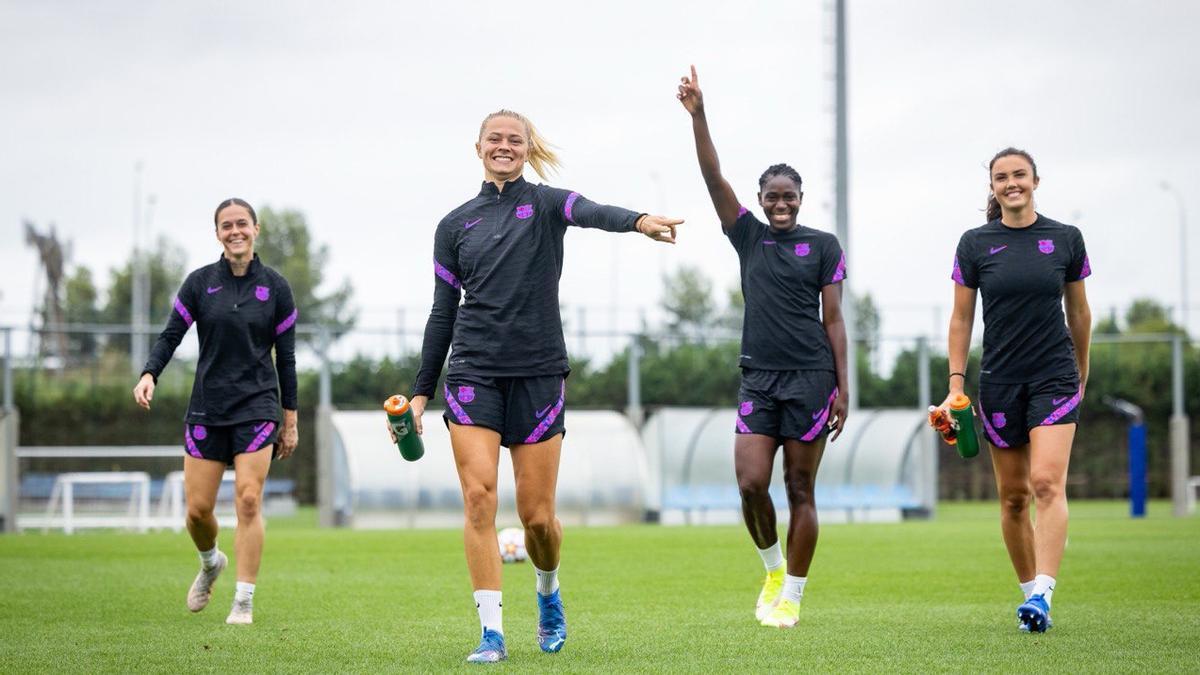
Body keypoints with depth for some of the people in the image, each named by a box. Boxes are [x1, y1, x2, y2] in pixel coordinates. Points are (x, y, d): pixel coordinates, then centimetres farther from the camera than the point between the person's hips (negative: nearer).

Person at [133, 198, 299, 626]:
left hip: (257, 406, -1)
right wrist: (149, 375, -19)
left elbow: (286, 356, 5)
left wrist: (290, 420, 4)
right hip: (206, 408, 1)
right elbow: (171, 335, 0)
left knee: (248, 499, -13)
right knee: (198, 508, 1)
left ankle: (244, 602, -7)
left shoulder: (275, 287, 2)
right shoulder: (199, 283, 3)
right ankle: (210, 563, 34)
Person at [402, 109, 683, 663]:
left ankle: (548, 592, 32)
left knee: (537, 515, 0)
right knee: (478, 497, -13)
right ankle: (491, 632, -10)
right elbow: (443, 313, 16)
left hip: (538, 373, -2)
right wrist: (420, 392, 11)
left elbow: (592, 212, -19)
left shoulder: (546, 203, 5)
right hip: (473, 372, 2)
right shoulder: (454, 225, 12)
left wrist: (639, 221, -41)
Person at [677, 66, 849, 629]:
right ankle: (773, 568, 17)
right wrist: (697, 116, -9)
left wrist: (842, 388, -4)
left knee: (800, 490, 0)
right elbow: (713, 177, 1)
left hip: (810, 377, -2)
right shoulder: (748, 237, 11)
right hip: (758, 377, 2)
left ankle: (792, 595, 7)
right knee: (751, 483, -8)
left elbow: (833, 320, 2)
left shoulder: (823, 246, 4)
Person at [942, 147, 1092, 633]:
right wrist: (956, 383, 1)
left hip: (1055, 376, -1)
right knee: (1013, 496, 5)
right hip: (1000, 382, 1)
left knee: (1047, 482, -17)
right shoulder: (975, 244, 2)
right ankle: (1029, 590, 17)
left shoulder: (1066, 239, 2)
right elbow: (961, 319, 6)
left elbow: (1078, 311, 13)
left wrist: (1082, 374, 19)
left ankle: (1042, 596, -24)